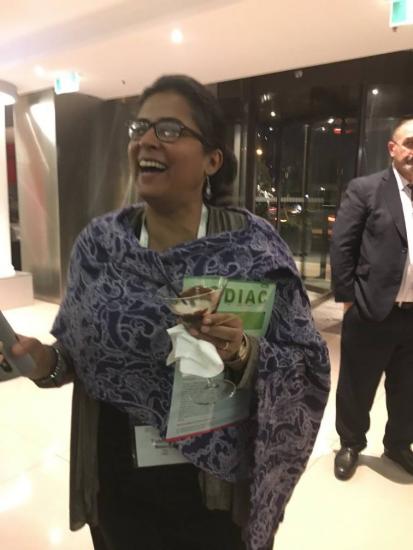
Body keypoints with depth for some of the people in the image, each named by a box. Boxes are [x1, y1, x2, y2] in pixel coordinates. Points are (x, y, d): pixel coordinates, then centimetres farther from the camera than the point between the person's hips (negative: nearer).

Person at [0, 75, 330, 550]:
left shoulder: (255, 248, -16)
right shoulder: (98, 243, -8)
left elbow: (308, 370, -12)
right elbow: (79, 352, 3)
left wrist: (244, 355, -30)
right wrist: (47, 361, -17)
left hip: (218, 488, -2)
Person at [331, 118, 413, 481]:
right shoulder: (366, 189, -4)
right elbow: (341, 244, -6)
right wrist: (348, 296, -8)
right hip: (372, 311, -3)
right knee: (356, 387, 12)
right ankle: (351, 445, 35)